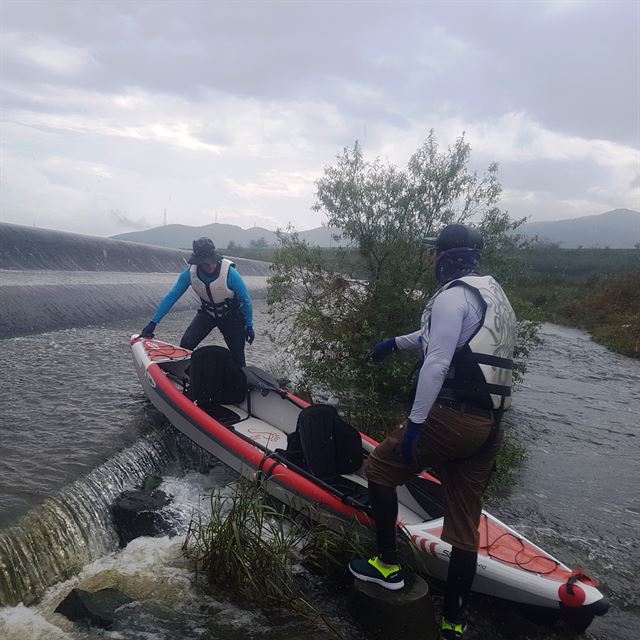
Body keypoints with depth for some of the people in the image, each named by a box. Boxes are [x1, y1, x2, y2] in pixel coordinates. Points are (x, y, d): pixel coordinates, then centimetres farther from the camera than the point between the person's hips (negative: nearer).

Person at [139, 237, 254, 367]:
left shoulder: (230, 273, -31)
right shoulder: (190, 273, -22)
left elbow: (246, 300, -18)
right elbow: (171, 297, -15)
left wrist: (249, 326, -12)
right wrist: (153, 322, -17)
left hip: (231, 316, -2)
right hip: (207, 313, 3)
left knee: (237, 356, -1)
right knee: (185, 345, -14)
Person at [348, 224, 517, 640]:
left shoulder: (454, 295, -9)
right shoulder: (495, 295, 20)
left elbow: (437, 363, -20)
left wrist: (415, 422, -18)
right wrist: (396, 343, 44)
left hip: (452, 417, -8)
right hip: (490, 425, 9)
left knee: (380, 468, 12)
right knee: (465, 525, 14)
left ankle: (388, 565, 19)